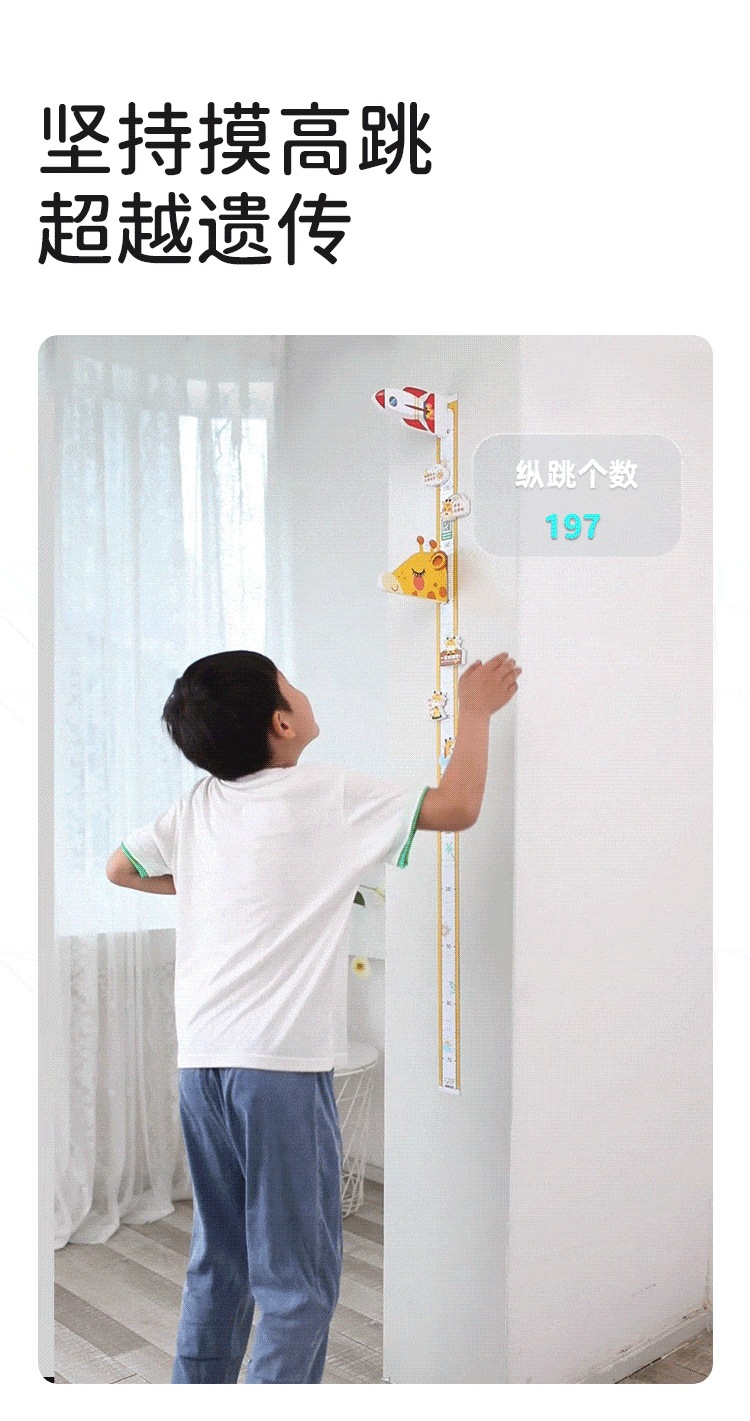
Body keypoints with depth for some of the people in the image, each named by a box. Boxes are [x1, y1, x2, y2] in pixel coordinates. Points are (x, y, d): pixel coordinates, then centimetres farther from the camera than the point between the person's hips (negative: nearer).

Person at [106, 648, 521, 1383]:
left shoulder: (198, 803, 9)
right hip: (281, 1064, -6)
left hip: (200, 1061, 7)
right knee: (297, 1281, 5)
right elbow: (457, 807, -5)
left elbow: (121, 869, 25)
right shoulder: (329, 793, -8)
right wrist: (475, 712, 8)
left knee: (218, 1263, 21)